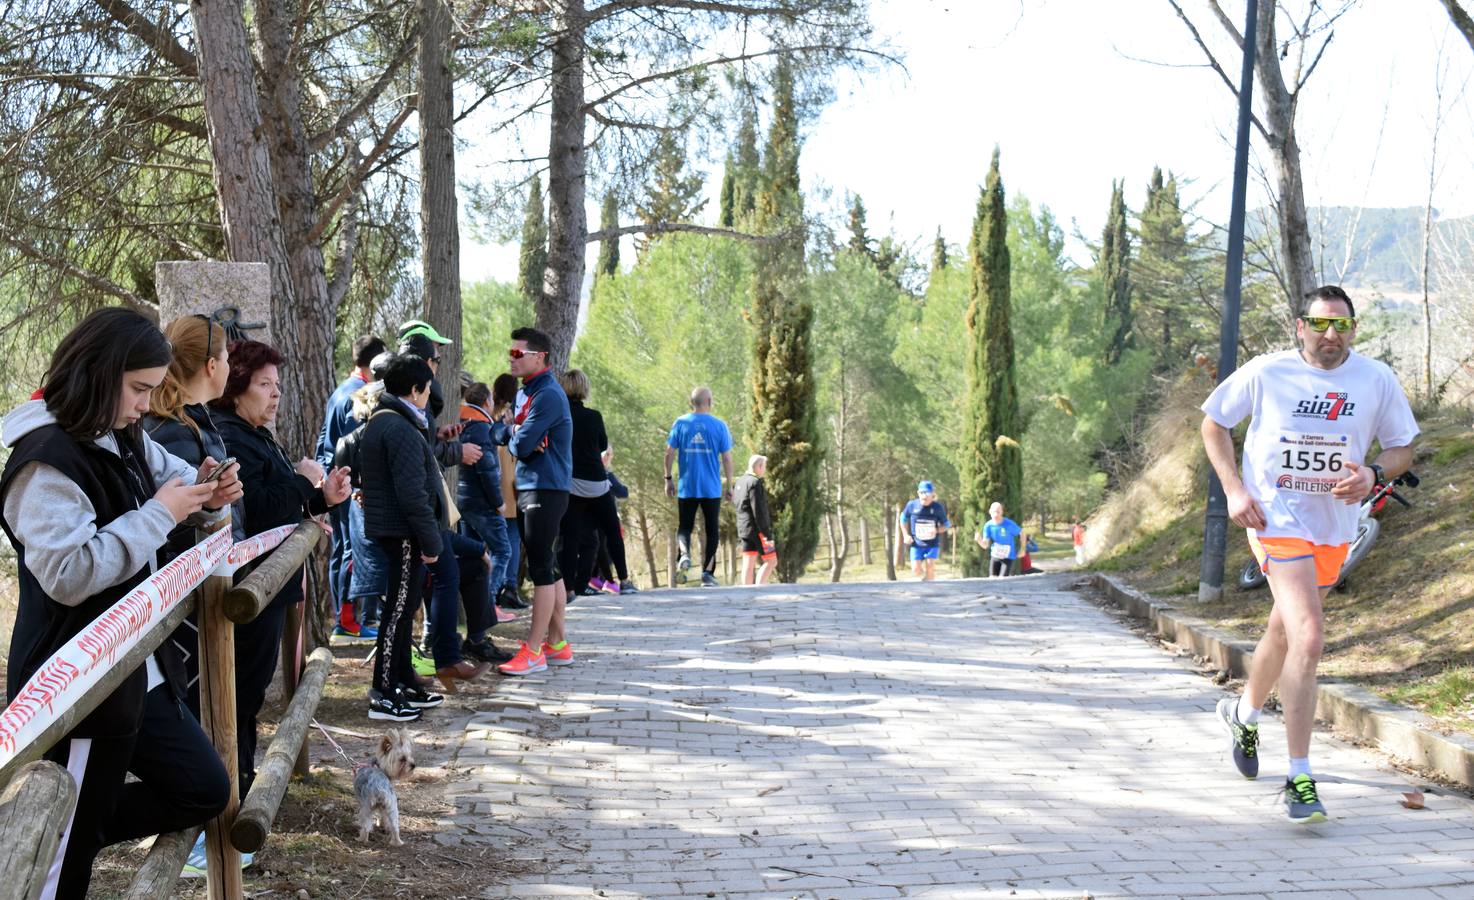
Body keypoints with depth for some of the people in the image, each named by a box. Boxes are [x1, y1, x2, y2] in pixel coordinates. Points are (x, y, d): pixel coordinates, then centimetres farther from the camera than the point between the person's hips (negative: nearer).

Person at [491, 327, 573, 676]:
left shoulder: (547, 395, -16)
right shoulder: (526, 392, 16)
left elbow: (521, 445, -19)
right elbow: (498, 433, 13)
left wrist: (511, 432, 2)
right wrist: (514, 432, -9)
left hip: (545, 490, -10)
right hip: (529, 489, 10)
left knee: (541, 569, -8)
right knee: (547, 568, 13)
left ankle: (534, 652, -8)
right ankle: (558, 643, 19)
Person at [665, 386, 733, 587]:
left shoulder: (680, 423, 0)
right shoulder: (719, 425, -2)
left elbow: (669, 453, -1)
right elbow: (727, 458, -1)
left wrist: (668, 479, 8)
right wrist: (729, 484, 8)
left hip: (686, 488, 1)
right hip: (712, 489, -1)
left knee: (685, 526, 9)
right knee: (711, 530, 9)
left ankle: (684, 554, -20)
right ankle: (707, 574, 6)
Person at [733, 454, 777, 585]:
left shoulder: (739, 482, 13)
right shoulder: (755, 483, -15)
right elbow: (758, 511, -19)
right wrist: (767, 535, -18)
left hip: (744, 529, 8)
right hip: (757, 529, -8)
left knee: (748, 563, 6)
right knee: (771, 561, -1)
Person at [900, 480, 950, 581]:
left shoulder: (938, 507, -7)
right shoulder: (912, 505, -5)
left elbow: (946, 524, 3)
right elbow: (904, 519, 13)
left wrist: (937, 530, -19)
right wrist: (905, 535, 2)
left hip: (933, 544, -1)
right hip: (917, 544, 1)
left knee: (930, 566, -15)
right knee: (916, 570, -7)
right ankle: (924, 576, 28)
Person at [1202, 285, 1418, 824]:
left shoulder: (1377, 380, -3)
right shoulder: (1266, 373, -9)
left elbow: (1402, 449, 7)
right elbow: (1213, 422, 4)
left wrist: (1373, 475, -15)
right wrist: (1234, 489, -8)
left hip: (1335, 528, 4)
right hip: (1276, 518, -4)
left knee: (1285, 630, 22)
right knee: (1307, 639, -19)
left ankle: (1244, 712, 52)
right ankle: (1299, 779, -14)